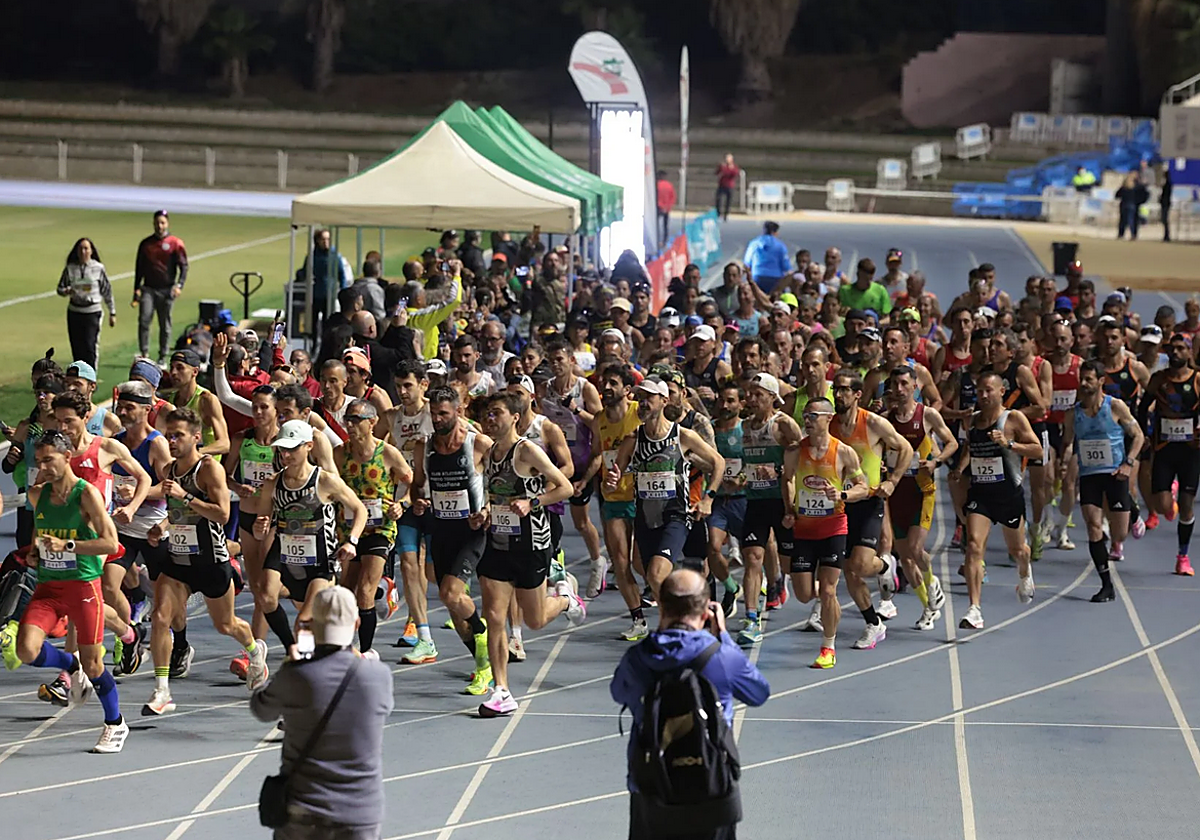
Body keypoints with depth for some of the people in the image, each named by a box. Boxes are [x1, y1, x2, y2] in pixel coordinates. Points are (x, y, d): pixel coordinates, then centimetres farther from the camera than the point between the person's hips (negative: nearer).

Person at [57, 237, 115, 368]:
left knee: (90, 346, -12)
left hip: (92, 312, -2)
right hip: (74, 312, 2)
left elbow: (107, 291, 6)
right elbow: (59, 289, 8)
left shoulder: (98, 268, 0)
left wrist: (112, 313, 8)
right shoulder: (70, 268, 4)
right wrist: (67, 291, -17)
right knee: (77, 347, 4)